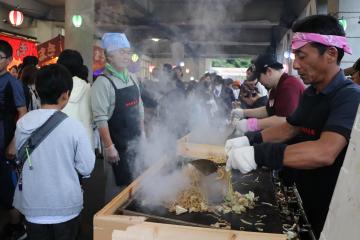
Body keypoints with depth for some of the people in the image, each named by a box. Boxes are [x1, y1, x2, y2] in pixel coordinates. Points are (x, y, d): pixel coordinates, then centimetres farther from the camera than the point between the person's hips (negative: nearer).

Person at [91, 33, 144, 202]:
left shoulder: (132, 78, 8)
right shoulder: (103, 82, -14)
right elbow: (100, 119, -18)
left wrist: (142, 133, 13)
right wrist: (109, 147, -18)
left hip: (135, 140, 7)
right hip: (117, 143, -6)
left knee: (135, 181, 15)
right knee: (118, 183, 4)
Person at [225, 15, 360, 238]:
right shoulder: (310, 93, 4)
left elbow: (325, 153, -38)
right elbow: (290, 128, 13)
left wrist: (258, 154, -43)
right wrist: (249, 141, -1)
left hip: (328, 210, -8)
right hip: (301, 196, 8)